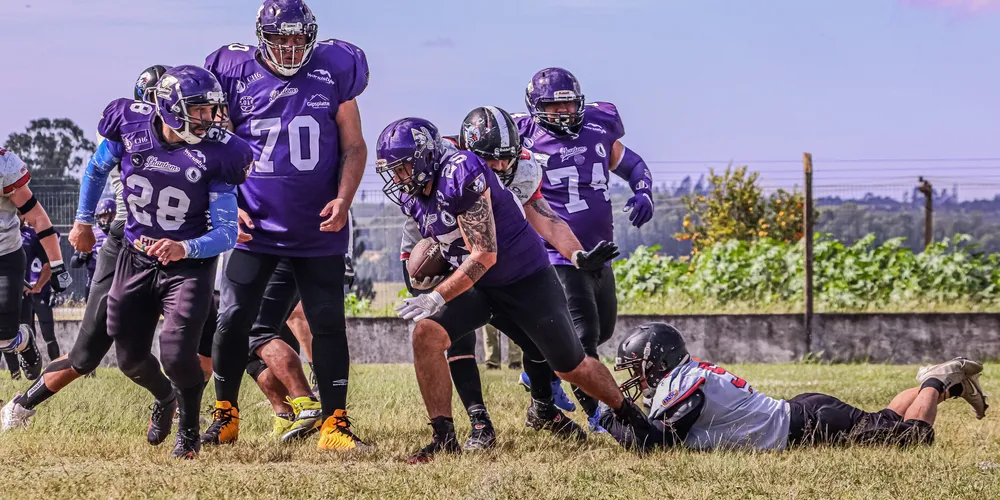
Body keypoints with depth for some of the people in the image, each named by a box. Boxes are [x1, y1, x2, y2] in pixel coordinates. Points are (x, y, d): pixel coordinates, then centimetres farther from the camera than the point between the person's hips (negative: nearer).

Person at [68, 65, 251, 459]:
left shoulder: (217, 153, -20)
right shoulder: (129, 124, -13)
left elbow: (227, 232, -20)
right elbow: (98, 170, 10)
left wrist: (185, 248, -38)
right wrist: (83, 221, 17)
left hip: (189, 265, -3)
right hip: (135, 260, 3)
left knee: (177, 354, -18)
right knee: (131, 359, 10)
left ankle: (189, 429, 12)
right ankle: (165, 396, 46)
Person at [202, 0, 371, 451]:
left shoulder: (334, 72, -2)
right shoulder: (235, 75, -2)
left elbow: (353, 147, 4)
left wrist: (343, 199, -10)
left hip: (319, 229, 0)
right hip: (255, 227, 0)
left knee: (329, 324, -2)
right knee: (233, 320, -2)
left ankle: (334, 424, 3)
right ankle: (225, 416, 16)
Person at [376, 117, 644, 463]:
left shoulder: (461, 176, -28)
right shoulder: (410, 194, -3)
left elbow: (485, 255, -28)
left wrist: (437, 297, -28)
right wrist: (427, 264, 1)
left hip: (525, 279, -6)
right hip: (477, 287, 6)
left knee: (571, 367, 7)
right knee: (426, 334, -19)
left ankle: (629, 414, 35)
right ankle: (444, 438, -13)